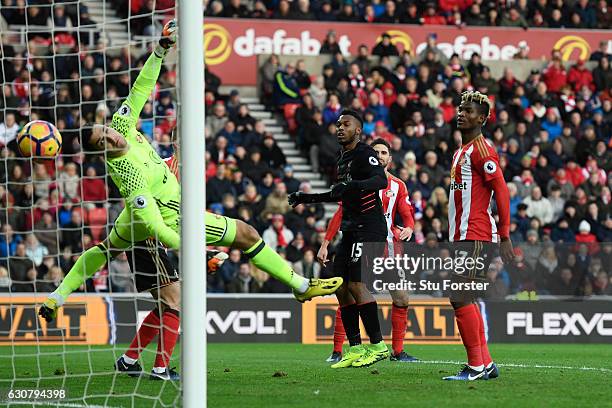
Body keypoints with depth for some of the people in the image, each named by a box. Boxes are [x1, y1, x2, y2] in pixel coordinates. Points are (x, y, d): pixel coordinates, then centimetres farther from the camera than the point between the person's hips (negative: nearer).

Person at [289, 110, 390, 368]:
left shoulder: (364, 154, -10)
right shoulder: (343, 158, 19)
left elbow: (381, 181, -28)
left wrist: (352, 185, -43)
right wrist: (309, 198, 35)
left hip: (369, 228, -10)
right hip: (351, 229, 10)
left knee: (356, 285, -15)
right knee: (341, 286, 5)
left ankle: (377, 345, -10)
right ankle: (355, 349, 9)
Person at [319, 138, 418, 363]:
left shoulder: (398, 186, 10)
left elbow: (407, 214, 4)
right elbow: (340, 214, 1)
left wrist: (408, 228, -21)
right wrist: (325, 244, -4)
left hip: (387, 248, 3)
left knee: (402, 299, 2)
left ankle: (397, 351, 13)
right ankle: (337, 351, -4)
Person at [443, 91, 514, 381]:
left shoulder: (481, 149, -10)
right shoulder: (461, 151, 20)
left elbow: (501, 192, -15)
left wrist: (505, 237, -18)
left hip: (476, 238, -10)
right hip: (462, 237, 10)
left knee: (460, 298, -13)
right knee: (465, 300, 11)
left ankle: (476, 366, -11)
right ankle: (486, 364, 16)